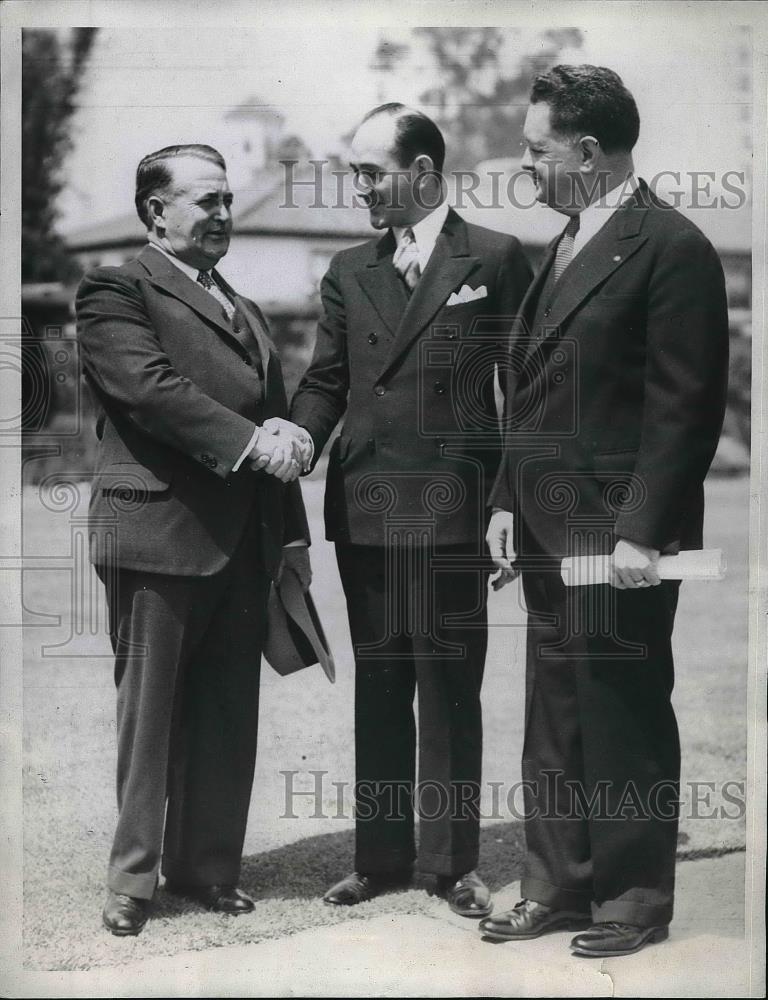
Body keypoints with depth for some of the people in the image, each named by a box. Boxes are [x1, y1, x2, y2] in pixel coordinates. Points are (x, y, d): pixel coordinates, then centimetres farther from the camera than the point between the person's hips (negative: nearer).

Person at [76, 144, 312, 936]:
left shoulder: (243, 310, 22)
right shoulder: (116, 292, -2)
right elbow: (152, 388, -17)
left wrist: (292, 533, 15)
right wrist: (249, 441, -19)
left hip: (243, 543, 7)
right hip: (160, 534, -6)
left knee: (228, 715, 8)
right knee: (150, 710, 1)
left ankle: (206, 866, 18)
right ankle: (133, 877, 11)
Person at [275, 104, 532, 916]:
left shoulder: (496, 260, 0)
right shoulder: (349, 271, 12)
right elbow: (325, 380, 11)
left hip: (452, 511, -4)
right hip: (363, 506, 4)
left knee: (449, 686, 3)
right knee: (377, 685, 11)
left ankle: (450, 860, 14)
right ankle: (381, 855, 21)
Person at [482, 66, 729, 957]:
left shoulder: (670, 247, -11)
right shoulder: (565, 246, 16)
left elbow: (685, 407, -15)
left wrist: (641, 532, -18)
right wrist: (507, 501, 12)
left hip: (617, 533, -8)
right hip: (550, 529, 8)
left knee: (623, 717, 2)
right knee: (554, 718, 13)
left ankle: (633, 899, 15)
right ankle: (557, 886, 24)